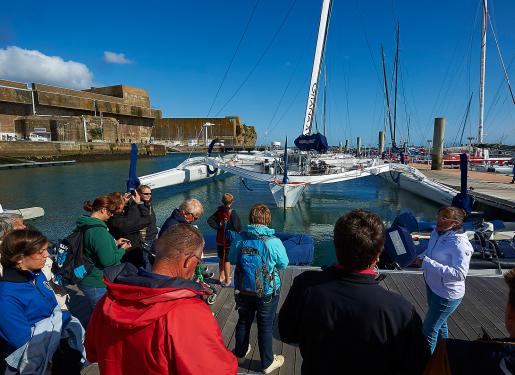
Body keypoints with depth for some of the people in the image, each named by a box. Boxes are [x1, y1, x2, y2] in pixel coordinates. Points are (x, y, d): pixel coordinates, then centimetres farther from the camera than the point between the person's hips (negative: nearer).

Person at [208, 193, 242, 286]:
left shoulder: (219, 211, 0)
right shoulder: (232, 213, -18)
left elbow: (210, 220, -5)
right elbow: (236, 227, -23)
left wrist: (218, 227, -4)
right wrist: (238, 231, -3)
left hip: (219, 240, 6)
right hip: (229, 240, -6)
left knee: (221, 259, 20)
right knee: (227, 260, 2)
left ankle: (221, 277, 35)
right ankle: (227, 281, 10)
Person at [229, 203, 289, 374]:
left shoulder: (239, 238, -16)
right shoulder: (274, 242, -23)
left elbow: (231, 260, 0)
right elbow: (283, 264, -8)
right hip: (267, 292, -3)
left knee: (243, 322, 24)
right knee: (265, 327, 16)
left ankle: (240, 353, 48)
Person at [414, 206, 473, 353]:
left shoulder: (459, 244, -28)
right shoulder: (437, 232, -5)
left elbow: (459, 274, -37)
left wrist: (427, 263, -38)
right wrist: (420, 258, -7)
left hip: (447, 294, -8)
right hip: (432, 285, 8)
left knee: (429, 330, 4)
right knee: (440, 323, 28)